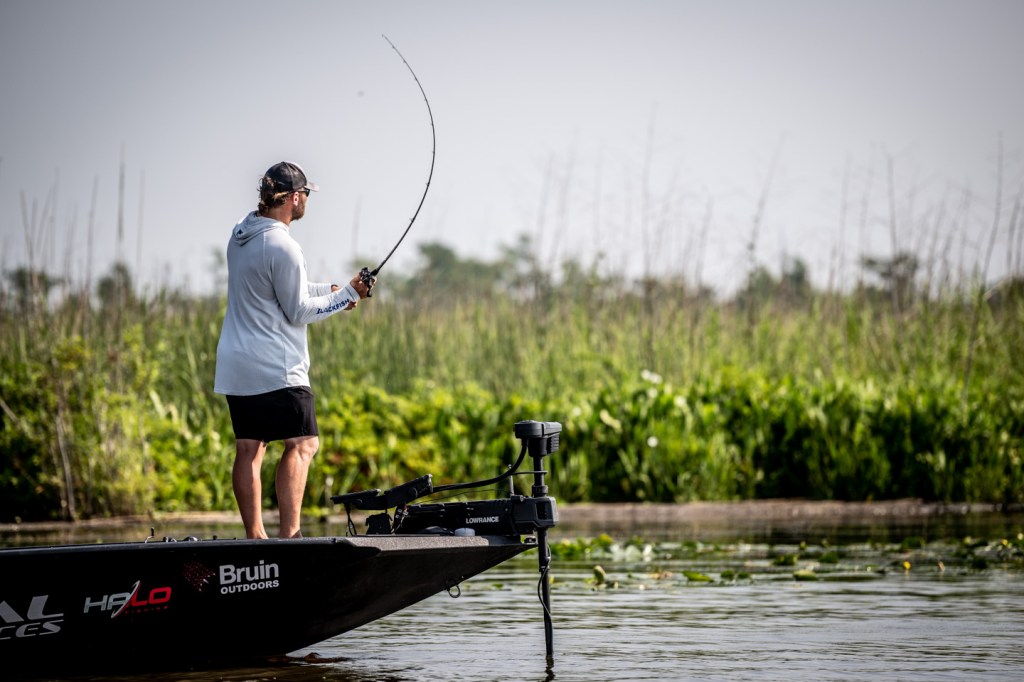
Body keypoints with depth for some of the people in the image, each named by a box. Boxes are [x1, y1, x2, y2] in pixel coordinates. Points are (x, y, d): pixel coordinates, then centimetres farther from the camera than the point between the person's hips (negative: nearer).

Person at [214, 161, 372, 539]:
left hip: (235, 364, 9)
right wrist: (347, 296, -1)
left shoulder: (241, 232, 10)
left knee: (248, 449, 7)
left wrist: (329, 290, 14)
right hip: (275, 369, -9)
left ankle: (254, 535, 8)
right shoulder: (282, 247, -18)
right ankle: (288, 533, -15)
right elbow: (298, 312, -10)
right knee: (303, 444, -5)